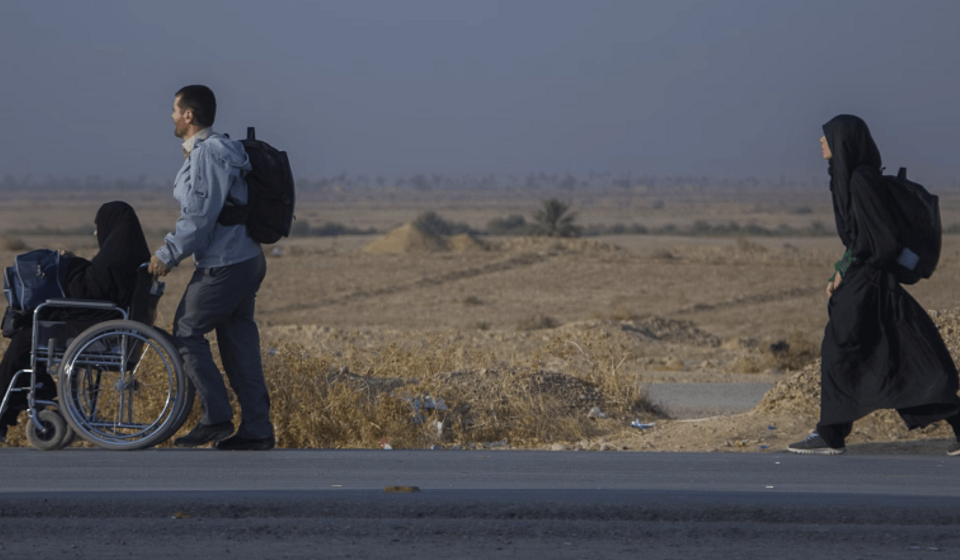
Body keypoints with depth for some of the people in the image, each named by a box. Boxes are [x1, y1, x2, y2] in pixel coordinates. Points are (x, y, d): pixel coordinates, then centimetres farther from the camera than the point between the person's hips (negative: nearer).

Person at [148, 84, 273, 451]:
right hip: (247, 259, 10)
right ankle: (257, 430, 8)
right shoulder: (218, 150, 17)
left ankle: (216, 417, -4)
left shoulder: (207, 153, -15)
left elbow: (199, 216, -20)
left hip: (224, 265, -10)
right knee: (239, 342, 9)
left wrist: (168, 254, -12)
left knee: (187, 332, -1)